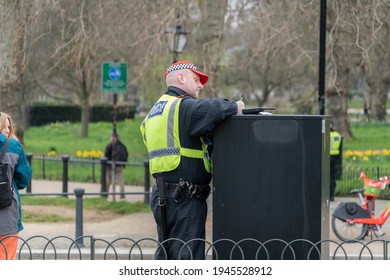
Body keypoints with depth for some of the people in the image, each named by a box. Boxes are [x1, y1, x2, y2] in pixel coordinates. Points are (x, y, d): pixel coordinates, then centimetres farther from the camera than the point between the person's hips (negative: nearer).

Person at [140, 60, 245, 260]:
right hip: (184, 198, -9)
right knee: (188, 258, -7)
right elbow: (210, 110, -31)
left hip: (162, 196, 9)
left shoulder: (155, 111, 21)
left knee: (166, 256, 15)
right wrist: (234, 107, -11)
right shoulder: (183, 106, -11)